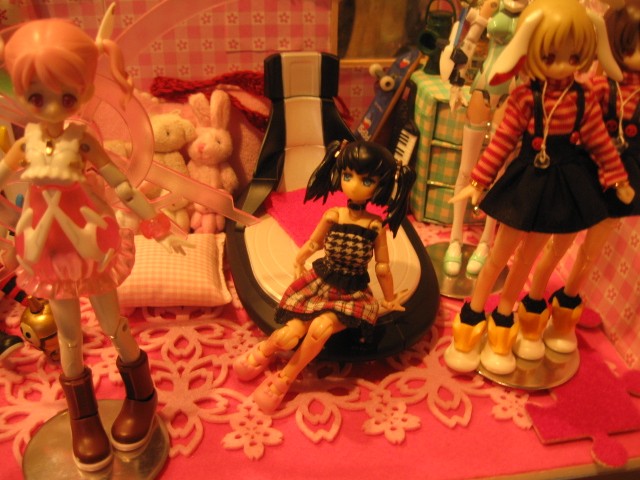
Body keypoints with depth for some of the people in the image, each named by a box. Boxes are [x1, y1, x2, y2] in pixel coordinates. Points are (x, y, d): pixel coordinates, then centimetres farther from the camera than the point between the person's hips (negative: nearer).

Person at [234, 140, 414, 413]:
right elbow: (313, 243, 11)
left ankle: (284, 378, -5)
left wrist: (389, 299, 11)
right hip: (321, 282, 1)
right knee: (290, 334, -18)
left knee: (321, 327, -30)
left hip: (353, 293, -1)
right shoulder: (332, 216, -8)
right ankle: (264, 351, 21)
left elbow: (382, 266, 2)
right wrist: (298, 263, 22)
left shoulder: (376, 226, -11)